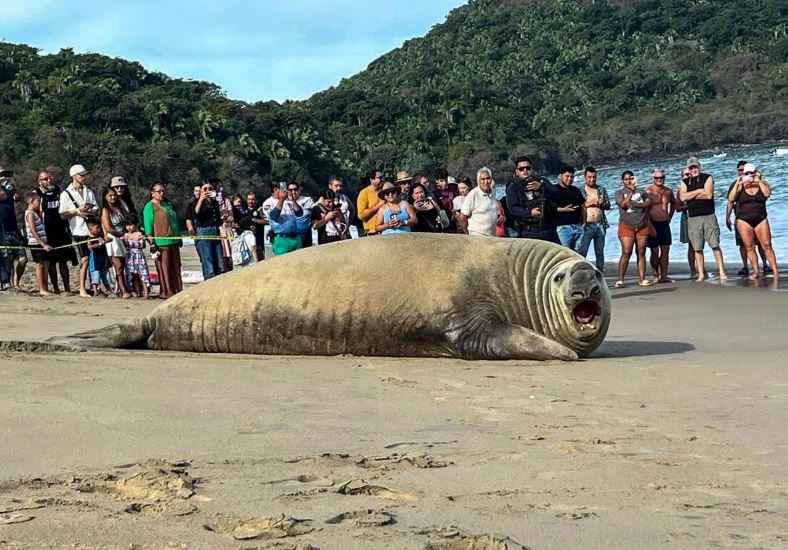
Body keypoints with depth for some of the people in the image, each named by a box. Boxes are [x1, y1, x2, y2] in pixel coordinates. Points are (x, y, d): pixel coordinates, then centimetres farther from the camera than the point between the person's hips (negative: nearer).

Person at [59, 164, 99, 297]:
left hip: (92, 230, 4)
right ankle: (82, 289, -2)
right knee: (84, 259, -7)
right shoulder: (66, 194, 1)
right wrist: (78, 211, -12)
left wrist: (86, 213, -9)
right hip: (78, 231, -4)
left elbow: (96, 211, 11)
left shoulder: (89, 192, 14)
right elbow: (63, 215, -3)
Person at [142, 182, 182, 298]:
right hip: (161, 242, -7)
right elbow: (148, 226, -9)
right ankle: (166, 292, -1)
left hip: (174, 241, 7)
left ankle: (178, 291, 11)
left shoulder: (168, 205, 19)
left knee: (176, 268, 7)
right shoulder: (149, 207, -3)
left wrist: (179, 237, 24)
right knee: (164, 269, -5)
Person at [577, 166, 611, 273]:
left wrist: (601, 203, -8)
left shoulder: (601, 190, 13)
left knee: (600, 252, 9)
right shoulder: (580, 191, 1)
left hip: (600, 225, 4)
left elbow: (608, 205, 13)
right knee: (581, 252, -9)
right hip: (586, 226, -4)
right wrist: (587, 204, -15)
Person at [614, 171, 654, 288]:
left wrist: (635, 204, -13)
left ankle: (642, 279, 6)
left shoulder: (641, 191, 11)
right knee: (626, 253, -12)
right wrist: (631, 191, -12)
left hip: (642, 226, 3)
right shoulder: (619, 192, 4)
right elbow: (622, 204, -13)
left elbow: (648, 202, -3)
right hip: (626, 226, -3)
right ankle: (620, 279, -11)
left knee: (641, 253, 3)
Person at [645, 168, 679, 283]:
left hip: (665, 223, 5)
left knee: (665, 250, 5)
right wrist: (650, 226, -17)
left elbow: (673, 203, 29)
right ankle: (656, 276, 7)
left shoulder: (668, 191, 8)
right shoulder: (648, 192, -10)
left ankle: (664, 276, 10)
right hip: (653, 224, -5)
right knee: (655, 251, -2)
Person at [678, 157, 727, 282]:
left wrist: (690, 195, -5)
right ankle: (701, 274, 8)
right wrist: (699, 191, -7)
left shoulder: (707, 178, 4)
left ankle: (722, 272, -4)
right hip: (693, 218, 3)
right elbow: (682, 197, -5)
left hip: (709, 216, -3)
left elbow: (708, 194, -11)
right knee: (697, 248, 3)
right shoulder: (685, 182, 12)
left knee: (715, 245, -5)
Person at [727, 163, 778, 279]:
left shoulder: (762, 184, 7)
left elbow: (767, 193, -13)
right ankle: (756, 271, 2)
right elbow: (731, 199, -8)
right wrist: (737, 184, -15)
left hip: (761, 219, 0)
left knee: (767, 245, -7)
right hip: (744, 220, 0)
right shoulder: (740, 187, 5)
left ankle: (775, 270, -7)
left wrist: (759, 181, -16)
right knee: (749, 247, -3)